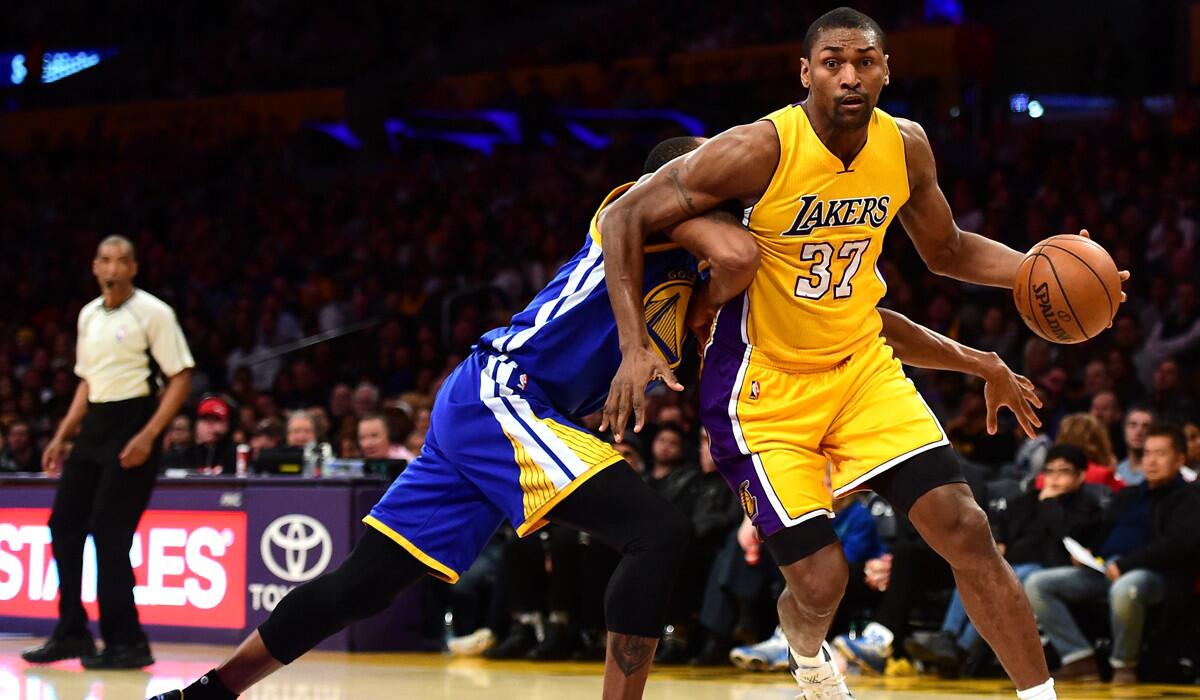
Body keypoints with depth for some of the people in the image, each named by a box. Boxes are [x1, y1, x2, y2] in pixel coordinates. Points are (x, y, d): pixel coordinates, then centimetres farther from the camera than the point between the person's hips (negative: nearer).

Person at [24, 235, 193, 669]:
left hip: (132, 425, -7)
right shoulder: (89, 315, 12)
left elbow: (180, 378, -11)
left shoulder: (153, 312, -9)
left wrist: (148, 436, -19)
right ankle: (71, 633, 15)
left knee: (109, 533, -11)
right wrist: (61, 437, 16)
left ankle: (127, 644, -4)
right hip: (94, 424, 7)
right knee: (64, 525, 5)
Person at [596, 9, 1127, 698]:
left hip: (861, 363, 5)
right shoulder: (761, 150, -22)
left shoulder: (905, 147, -5)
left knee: (966, 530, -8)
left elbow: (947, 250, 13)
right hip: (766, 382, -4)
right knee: (820, 579, -8)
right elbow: (625, 218, -17)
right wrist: (636, 346, -26)